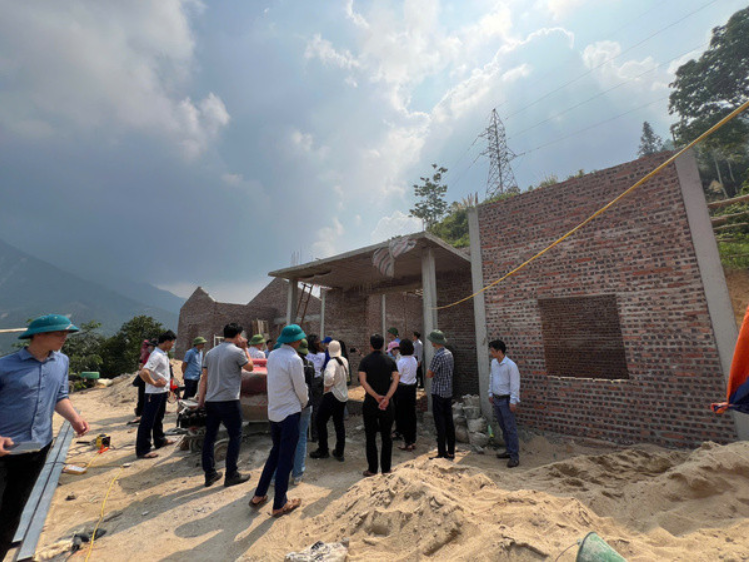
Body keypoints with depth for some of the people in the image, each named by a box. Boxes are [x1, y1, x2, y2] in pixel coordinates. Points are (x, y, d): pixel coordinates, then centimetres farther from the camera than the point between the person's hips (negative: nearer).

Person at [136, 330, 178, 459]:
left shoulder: (164, 354, 9)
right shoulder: (156, 356, -23)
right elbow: (143, 372, -32)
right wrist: (154, 383, -21)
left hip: (162, 392, 10)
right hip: (154, 393, -10)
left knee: (158, 418, 22)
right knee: (147, 421, 1)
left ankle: (160, 440, 37)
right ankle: (142, 450, 10)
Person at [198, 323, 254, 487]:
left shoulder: (211, 352, 8)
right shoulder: (237, 352, -12)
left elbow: (204, 377, 9)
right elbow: (250, 367, 3)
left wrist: (201, 398, 14)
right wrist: (245, 349, 7)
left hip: (210, 401, 7)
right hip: (229, 401, -7)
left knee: (209, 436, 15)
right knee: (235, 436, 6)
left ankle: (210, 474, 24)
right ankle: (231, 475, 12)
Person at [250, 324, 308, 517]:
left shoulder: (272, 355, 2)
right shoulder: (294, 359, -21)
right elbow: (301, 389, -15)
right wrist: (304, 403, 8)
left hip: (273, 412, 8)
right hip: (289, 413, -7)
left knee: (275, 453, 24)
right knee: (286, 459, 7)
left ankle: (259, 496, 32)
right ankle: (279, 505, 22)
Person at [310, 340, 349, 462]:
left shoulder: (332, 362, -21)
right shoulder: (344, 361, 1)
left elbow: (329, 376, -38)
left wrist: (327, 385, -20)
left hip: (332, 396, -7)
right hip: (343, 396, 7)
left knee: (321, 421, 10)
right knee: (339, 423, 16)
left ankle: (323, 451, 20)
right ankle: (339, 452, 24)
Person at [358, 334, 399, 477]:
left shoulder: (365, 361, -4)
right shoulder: (390, 361, 2)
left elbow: (363, 381, -17)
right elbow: (395, 380, -11)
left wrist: (376, 396, -18)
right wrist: (386, 398, -17)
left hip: (370, 403, -2)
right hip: (387, 404, 2)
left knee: (370, 437, 10)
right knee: (386, 436, 13)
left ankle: (372, 469, 17)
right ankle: (386, 468, 20)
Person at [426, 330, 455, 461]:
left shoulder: (438, 356, -20)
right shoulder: (449, 353, 5)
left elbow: (429, 375, -14)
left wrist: (432, 372, 5)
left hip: (438, 392, -8)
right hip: (449, 392, 8)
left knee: (440, 424, 1)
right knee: (449, 422, 12)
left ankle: (441, 453, 9)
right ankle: (451, 452, 21)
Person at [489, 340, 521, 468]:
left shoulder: (511, 365, -19)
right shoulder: (494, 362, 4)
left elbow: (515, 385, -17)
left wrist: (513, 401, -18)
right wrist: (491, 393, 16)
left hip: (506, 400, -7)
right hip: (496, 400, 7)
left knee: (510, 428, -1)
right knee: (503, 427, 17)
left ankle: (515, 456, 8)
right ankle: (508, 450, 30)